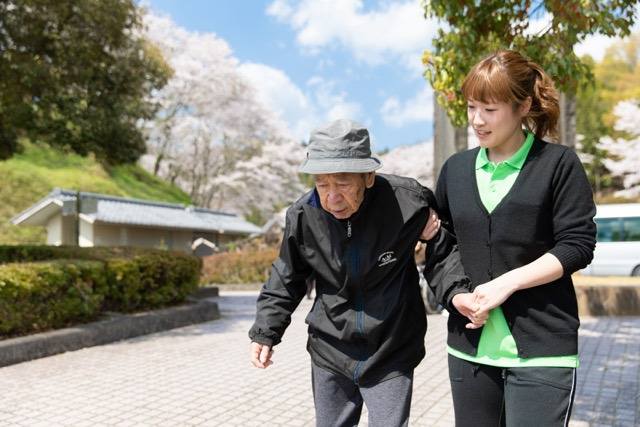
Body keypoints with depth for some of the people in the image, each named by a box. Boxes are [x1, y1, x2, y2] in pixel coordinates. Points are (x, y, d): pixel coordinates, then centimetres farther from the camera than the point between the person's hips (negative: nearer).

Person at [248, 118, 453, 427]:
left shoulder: (407, 202, -22)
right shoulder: (303, 216, -14)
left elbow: (445, 256, -2)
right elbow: (286, 279, 3)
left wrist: (436, 238, -24)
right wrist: (265, 332, -2)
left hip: (391, 356, -3)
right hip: (330, 355, 3)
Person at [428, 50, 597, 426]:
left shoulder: (558, 164, -3)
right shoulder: (456, 168, 9)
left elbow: (578, 246, -7)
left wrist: (506, 283, -16)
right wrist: (454, 293, 0)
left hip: (541, 350, -4)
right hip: (469, 345, 4)